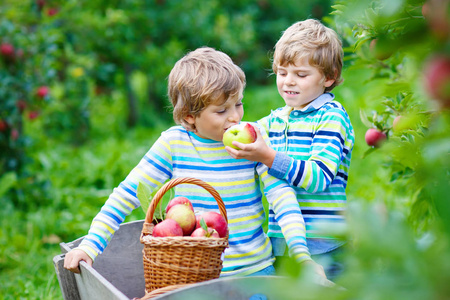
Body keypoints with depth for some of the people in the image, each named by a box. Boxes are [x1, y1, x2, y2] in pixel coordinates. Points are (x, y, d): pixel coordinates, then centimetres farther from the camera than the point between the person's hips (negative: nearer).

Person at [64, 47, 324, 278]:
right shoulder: (173, 143, -7)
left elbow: (282, 194, -10)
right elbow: (127, 194, -3)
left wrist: (301, 254, -21)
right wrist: (90, 245, -10)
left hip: (255, 270, 1)